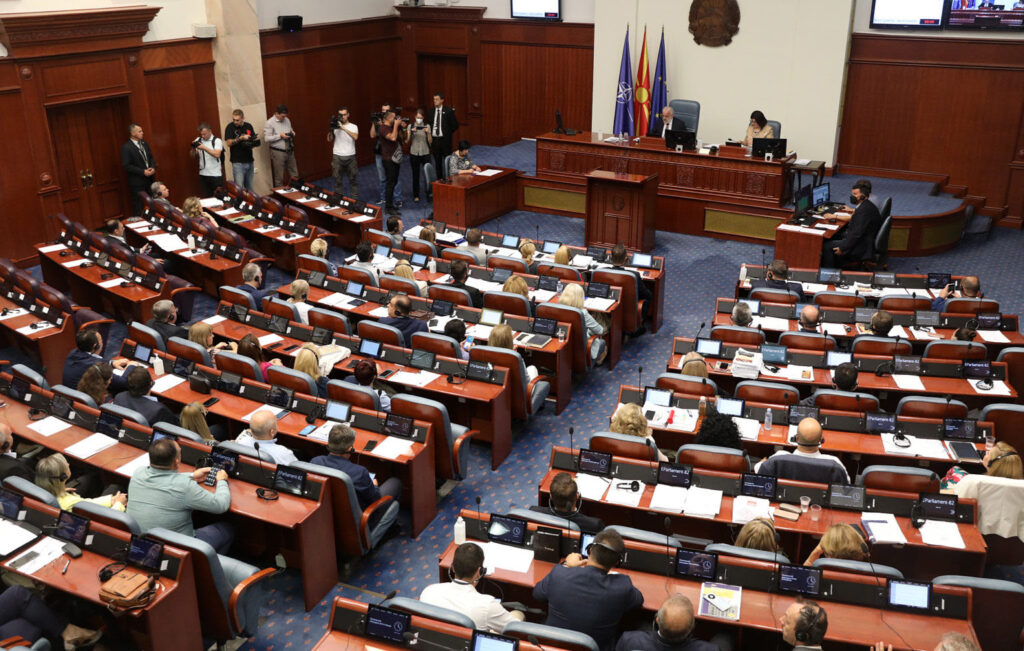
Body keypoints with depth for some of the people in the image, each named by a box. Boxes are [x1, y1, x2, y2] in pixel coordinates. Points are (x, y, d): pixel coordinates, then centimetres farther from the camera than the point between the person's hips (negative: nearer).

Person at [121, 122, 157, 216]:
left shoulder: (144, 144, 9)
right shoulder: (126, 147, -12)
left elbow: (151, 157, 17)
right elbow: (126, 166, -15)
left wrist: (153, 168, -4)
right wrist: (143, 172, -18)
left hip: (150, 178, 6)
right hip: (137, 181, -6)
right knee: (138, 205, 0)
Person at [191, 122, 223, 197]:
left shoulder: (217, 141, -4)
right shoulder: (198, 140, 8)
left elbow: (217, 154, -20)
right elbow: (193, 156, 9)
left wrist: (204, 148, -24)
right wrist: (193, 148, -10)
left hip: (216, 175, -4)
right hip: (203, 174, 4)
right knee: (206, 197, 7)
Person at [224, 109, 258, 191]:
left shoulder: (248, 126, 8)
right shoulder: (230, 127, -5)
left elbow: (255, 139, 19)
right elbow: (229, 143, -13)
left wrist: (255, 142, -4)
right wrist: (241, 138, -22)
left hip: (250, 161, 5)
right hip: (238, 162, -5)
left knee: (249, 187, 12)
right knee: (239, 188, -10)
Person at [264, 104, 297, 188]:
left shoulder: (287, 120, 8)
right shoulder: (270, 123, -11)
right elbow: (266, 138, -16)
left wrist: (292, 132, -1)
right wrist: (280, 136, -22)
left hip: (290, 151, 6)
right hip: (278, 152, -6)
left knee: (294, 174, 11)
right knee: (279, 177, 3)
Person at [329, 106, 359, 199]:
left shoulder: (353, 127, 3)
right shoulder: (335, 126, 8)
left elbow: (355, 137, -18)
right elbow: (329, 139, 2)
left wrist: (343, 128, -22)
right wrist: (331, 129, -14)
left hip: (350, 156, -1)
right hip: (337, 156, 1)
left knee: (353, 179, 5)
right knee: (337, 180, 3)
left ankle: (355, 200, 12)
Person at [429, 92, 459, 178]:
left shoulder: (448, 111, -5)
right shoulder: (431, 111, 6)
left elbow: (455, 125, -2)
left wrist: (447, 133, -2)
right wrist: (429, 134, 2)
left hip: (445, 140, -4)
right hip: (434, 140, 4)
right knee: (437, 162, 10)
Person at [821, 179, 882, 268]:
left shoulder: (865, 209, -24)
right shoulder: (865, 205, 9)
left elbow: (856, 234, -28)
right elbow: (853, 219, 24)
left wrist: (843, 248, -23)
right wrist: (835, 216, 18)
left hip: (862, 248, -11)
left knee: (827, 246, -13)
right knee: (831, 237, 19)